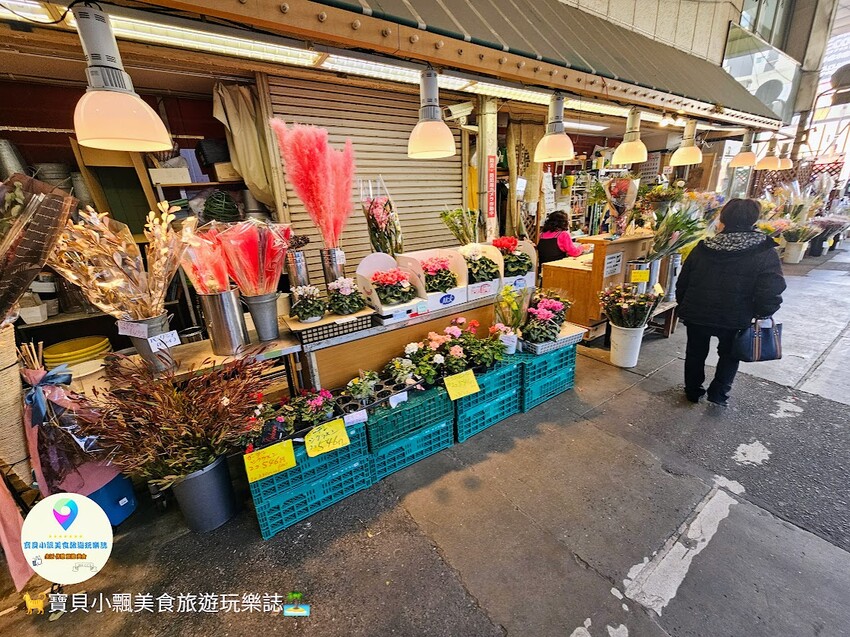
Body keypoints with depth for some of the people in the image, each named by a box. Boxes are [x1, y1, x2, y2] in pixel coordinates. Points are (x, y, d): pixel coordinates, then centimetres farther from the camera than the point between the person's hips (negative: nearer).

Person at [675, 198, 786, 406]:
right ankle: (718, 393, 21)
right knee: (729, 354, 25)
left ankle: (693, 391, 33)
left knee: (696, 353, 20)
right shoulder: (766, 254, -13)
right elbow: (770, 294, -17)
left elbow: (682, 283, -3)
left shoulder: (702, 248, -9)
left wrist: (683, 307, 12)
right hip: (735, 318, -1)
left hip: (696, 314, 1)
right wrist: (762, 313, 3)